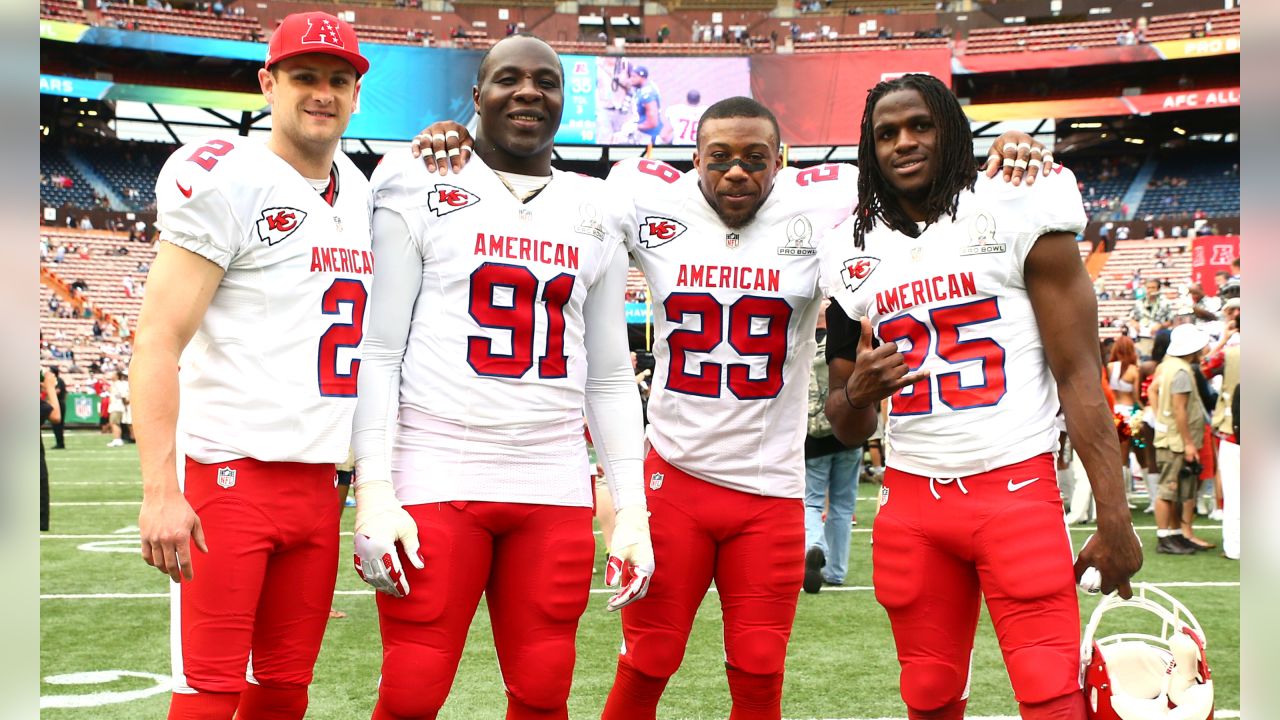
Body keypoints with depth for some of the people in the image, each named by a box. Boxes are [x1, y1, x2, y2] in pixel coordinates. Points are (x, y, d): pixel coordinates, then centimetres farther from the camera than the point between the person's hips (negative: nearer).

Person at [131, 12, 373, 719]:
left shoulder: (358, 192, 15)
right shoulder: (225, 179, -7)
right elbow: (158, 338, -13)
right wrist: (159, 490, -19)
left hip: (316, 483, 7)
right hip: (229, 474, -7)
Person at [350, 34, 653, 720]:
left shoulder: (595, 214, 14)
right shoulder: (420, 189, 2)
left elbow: (610, 378, 15)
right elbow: (380, 352, -2)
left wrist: (630, 508, 9)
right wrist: (373, 492, -10)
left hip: (554, 487, 4)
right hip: (436, 481, -3)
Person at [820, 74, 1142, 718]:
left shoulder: (1017, 214, -1)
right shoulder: (856, 253, 10)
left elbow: (1078, 374, -4)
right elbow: (848, 429, 17)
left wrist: (1114, 519, -10)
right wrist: (856, 394, -8)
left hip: (1016, 489, -4)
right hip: (912, 500, 4)